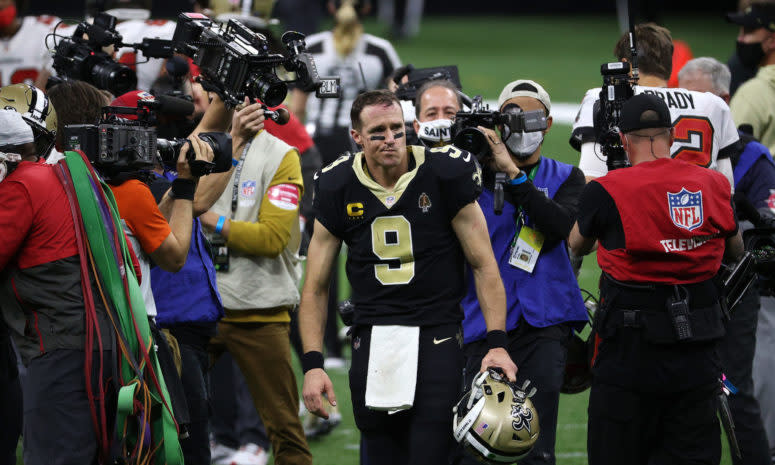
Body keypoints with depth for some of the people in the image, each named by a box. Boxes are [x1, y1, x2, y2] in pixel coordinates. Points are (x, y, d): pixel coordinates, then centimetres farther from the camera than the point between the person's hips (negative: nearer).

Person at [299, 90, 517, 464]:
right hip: (372, 341, 3)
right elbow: (316, 286, 7)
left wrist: (497, 344, -10)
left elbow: (483, 264, -1)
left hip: (435, 335, -3)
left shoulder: (444, 174, -5)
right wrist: (312, 364, -3)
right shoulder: (338, 187, 2)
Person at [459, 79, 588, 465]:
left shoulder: (564, 179, 11)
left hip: (543, 321, 0)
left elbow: (561, 225, -11)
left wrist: (512, 172, -17)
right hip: (486, 325, 0)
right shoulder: (476, 175, 9)